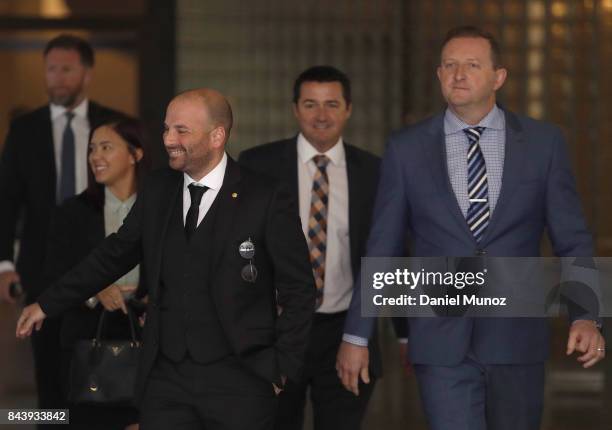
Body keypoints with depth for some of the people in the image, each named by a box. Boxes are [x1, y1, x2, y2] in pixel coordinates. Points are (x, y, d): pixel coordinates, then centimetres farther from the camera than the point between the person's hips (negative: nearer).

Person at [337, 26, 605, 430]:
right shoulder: (407, 149, 3)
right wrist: (357, 335, 6)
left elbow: (573, 240, 3)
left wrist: (586, 317, -11)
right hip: (442, 342, -1)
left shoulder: (543, 142, 3)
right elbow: (381, 248, 7)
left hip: (517, 338, 1)